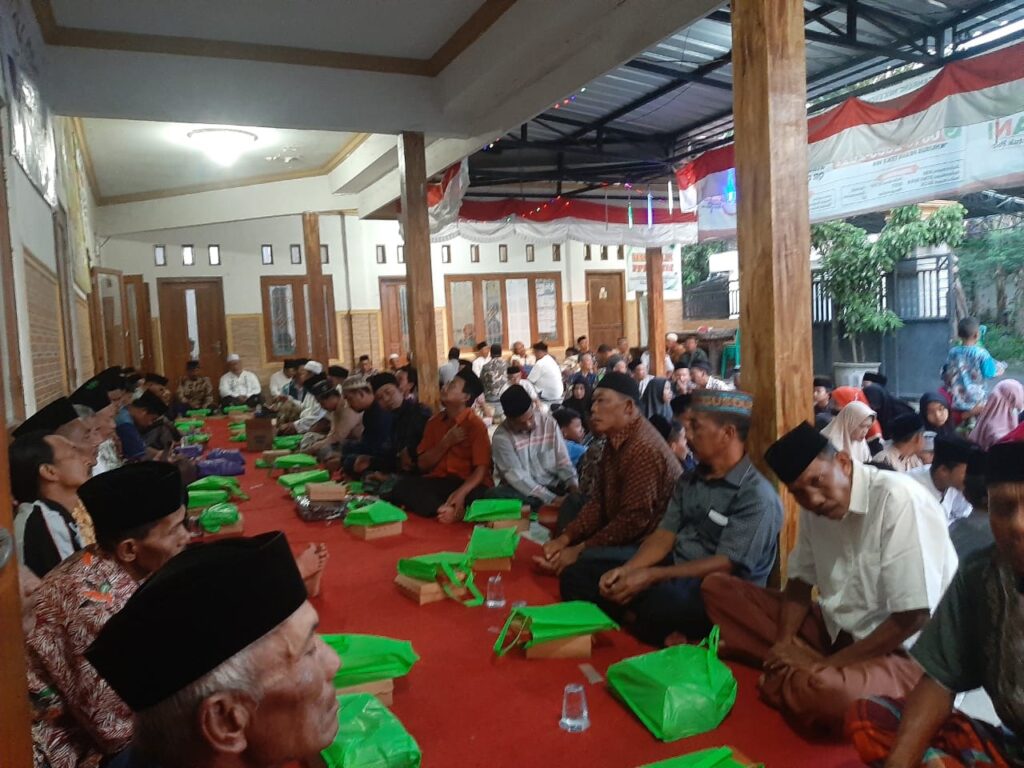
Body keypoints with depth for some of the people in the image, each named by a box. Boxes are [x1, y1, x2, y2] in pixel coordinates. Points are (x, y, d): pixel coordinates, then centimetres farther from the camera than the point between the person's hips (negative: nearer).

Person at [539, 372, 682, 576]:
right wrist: (566, 537, -3)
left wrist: (581, 550, -18)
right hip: (625, 535, 10)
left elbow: (634, 520, -26)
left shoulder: (643, 448, -25)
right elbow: (599, 500, 9)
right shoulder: (616, 439, 6)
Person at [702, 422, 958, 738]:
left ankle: (785, 680, -5)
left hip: (901, 652, -6)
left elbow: (914, 617, -23)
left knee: (823, 691, -39)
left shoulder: (900, 501, -23)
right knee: (718, 588, 0)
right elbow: (801, 580, 10)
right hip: (834, 630, 7)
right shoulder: (814, 507, 0)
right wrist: (784, 643, -8)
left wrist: (827, 664, -19)